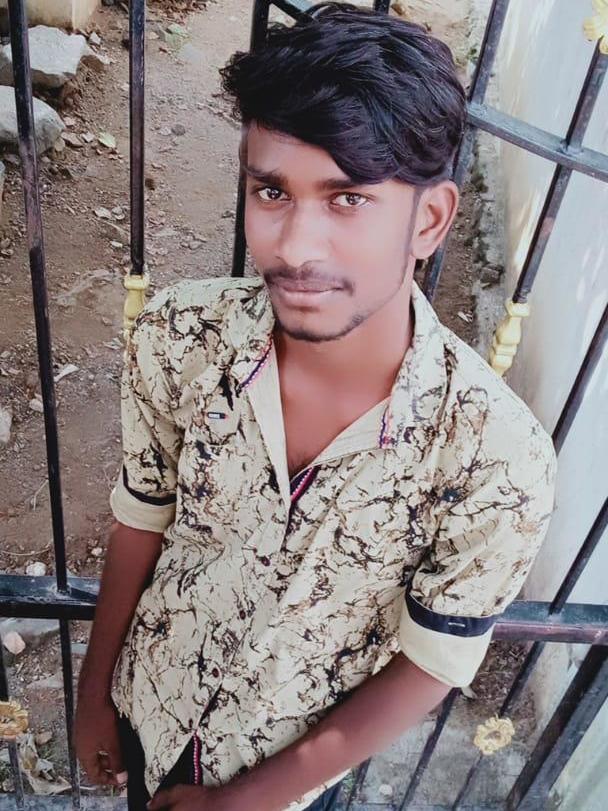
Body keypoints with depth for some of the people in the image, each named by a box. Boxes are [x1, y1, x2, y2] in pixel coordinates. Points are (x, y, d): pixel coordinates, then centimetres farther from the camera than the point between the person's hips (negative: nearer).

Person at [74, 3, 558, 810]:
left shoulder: (498, 461, -34)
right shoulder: (178, 338, -27)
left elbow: (433, 662, -20)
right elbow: (142, 519, -10)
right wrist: (95, 686, 3)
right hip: (146, 704, 3)